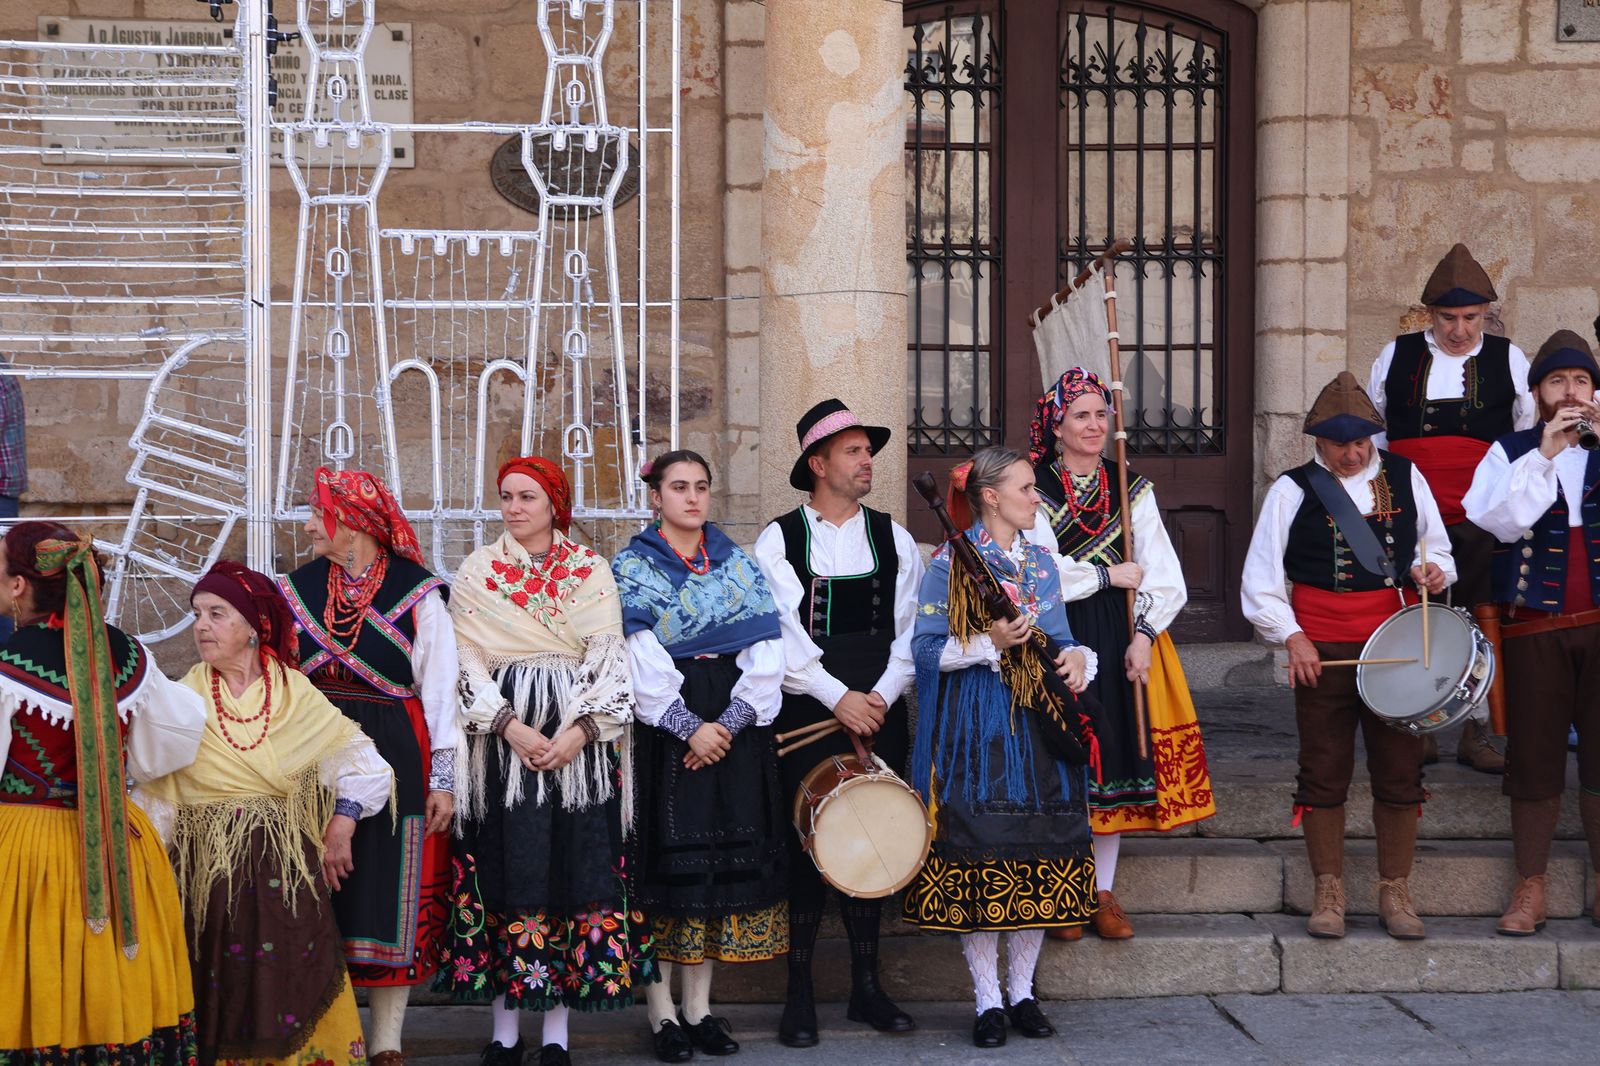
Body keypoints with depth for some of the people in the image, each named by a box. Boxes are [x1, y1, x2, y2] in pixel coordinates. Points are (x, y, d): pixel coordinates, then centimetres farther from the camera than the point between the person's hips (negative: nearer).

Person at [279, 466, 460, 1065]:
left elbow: (439, 689, -2)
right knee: (320, 901, 4)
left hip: (395, 758, -3)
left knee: (389, 898, 1)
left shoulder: (417, 594, -3)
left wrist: (441, 777, -4)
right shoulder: (296, 589, 8)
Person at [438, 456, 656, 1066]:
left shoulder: (591, 571, 8)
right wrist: (512, 728, -13)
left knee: (575, 871, -3)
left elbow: (609, 659, 2)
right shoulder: (477, 571, 8)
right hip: (503, 736, 0)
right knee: (506, 871, -3)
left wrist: (578, 731, -12)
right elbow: (468, 661, 0)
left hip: (579, 739, 0)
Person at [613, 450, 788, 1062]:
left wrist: (731, 722, -11)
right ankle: (661, 1011, 5)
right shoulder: (632, 567, 1)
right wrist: (689, 727, -17)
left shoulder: (739, 564, 11)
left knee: (725, 859, 3)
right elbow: (641, 659, -10)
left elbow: (766, 649, 2)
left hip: (736, 728, 3)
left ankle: (699, 1006, 12)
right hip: (664, 728, -3)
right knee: (667, 858, -3)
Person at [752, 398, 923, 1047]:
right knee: (805, 845, -3)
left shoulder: (893, 539, 10)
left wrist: (881, 697, -8)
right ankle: (799, 991, 6)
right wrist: (837, 697, -14)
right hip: (806, 713, -3)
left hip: (879, 712, 3)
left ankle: (866, 987, 16)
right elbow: (780, 635, -8)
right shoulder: (780, 539, 0)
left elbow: (909, 630, 5)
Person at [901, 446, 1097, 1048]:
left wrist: (1076, 657, -5)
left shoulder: (1042, 562, 14)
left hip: (1040, 722, 6)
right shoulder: (951, 562, -4)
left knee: (1041, 859, 5)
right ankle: (987, 1002, 6)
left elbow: (1059, 638, 17)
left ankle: (1022, 993, 17)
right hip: (976, 726, -5)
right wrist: (990, 644, -20)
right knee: (980, 856, -5)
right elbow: (926, 649, -8)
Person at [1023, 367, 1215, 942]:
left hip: (1122, 639, 3)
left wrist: (1144, 635, -10)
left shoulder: (1132, 489, 10)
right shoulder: (1035, 488, 0)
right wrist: (1110, 575, -7)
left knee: (1116, 752, 4)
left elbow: (1162, 572, 4)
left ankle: (1104, 891, 12)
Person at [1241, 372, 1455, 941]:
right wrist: (1292, 638, -10)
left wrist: (1433, 569, -7)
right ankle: (1329, 894, 14)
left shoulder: (1404, 477, 7)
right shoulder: (1293, 490, 0)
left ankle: (1395, 892, 16)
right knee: (1324, 771, 3)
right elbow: (1261, 581, 0)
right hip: (1322, 647, -2)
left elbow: (1437, 547, 16)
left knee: (1400, 770, 4)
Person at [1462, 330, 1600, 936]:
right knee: (1534, 756, 2)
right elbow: (1499, 520, -10)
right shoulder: (1511, 453, 7)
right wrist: (1544, 455, -16)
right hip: (1534, 629, -1)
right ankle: (1530, 887, 10)